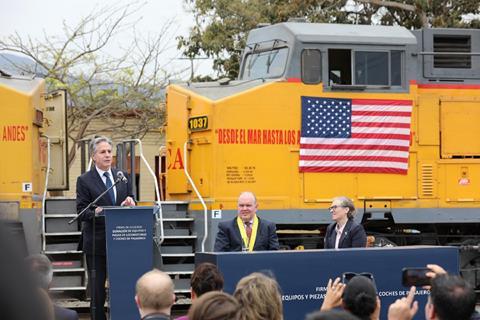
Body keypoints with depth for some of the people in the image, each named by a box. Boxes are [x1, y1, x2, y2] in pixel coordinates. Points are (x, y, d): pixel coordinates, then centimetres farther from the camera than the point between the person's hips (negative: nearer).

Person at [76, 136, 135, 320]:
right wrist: (95, 212, -26)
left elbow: (130, 206, 14)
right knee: (97, 289, 2)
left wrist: (129, 205, -9)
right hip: (96, 242, -3)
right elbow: (81, 212, -6)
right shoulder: (85, 180, -2)